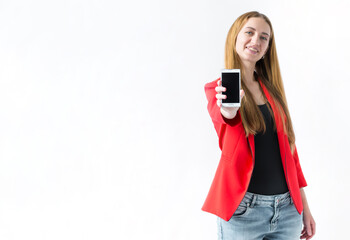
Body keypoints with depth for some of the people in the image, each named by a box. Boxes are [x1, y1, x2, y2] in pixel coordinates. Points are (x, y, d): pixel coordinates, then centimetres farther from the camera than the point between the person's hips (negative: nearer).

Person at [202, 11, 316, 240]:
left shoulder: (273, 89, 9)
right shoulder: (218, 89, -2)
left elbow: (288, 146, 12)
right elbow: (220, 115, -25)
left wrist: (304, 206, 11)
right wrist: (228, 111, -49)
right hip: (243, 209, -4)